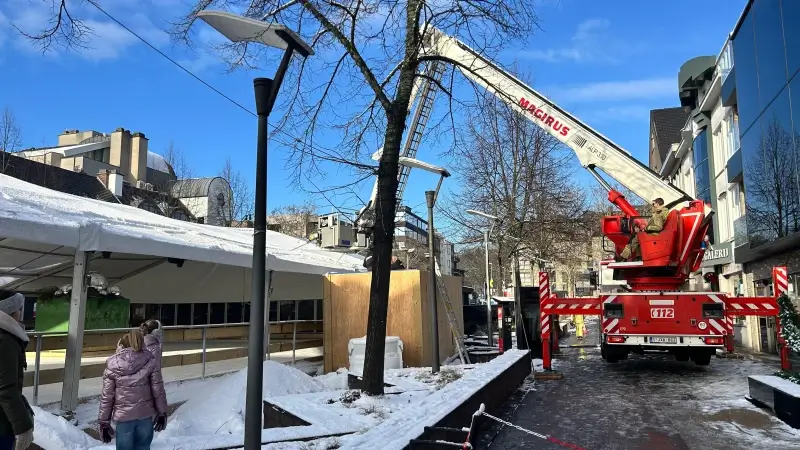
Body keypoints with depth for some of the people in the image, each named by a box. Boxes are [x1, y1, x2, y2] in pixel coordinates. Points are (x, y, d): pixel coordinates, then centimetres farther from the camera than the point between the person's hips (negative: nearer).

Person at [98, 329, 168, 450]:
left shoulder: (112, 365, -5)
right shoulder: (149, 361, -5)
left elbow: (107, 397, -3)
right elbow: (158, 390, -4)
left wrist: (104, 422, 6)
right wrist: (162, 413, 6)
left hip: (124, 416, -1)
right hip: (146, 415, 1)